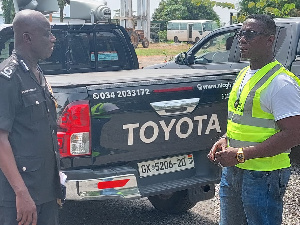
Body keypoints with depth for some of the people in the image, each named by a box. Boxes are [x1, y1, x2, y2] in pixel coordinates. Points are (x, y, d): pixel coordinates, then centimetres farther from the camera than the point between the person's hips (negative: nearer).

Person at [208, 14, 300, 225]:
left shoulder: (281, 83, -18)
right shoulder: (244, 74, 11)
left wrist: (242, 154, -24)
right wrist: (225, 139, 5)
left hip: (263, 176, -9)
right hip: (232, 169, 9)